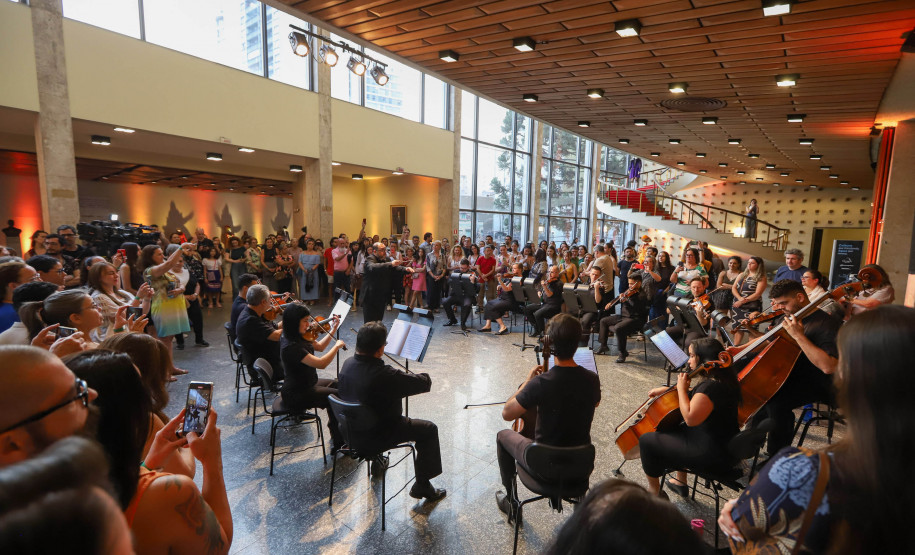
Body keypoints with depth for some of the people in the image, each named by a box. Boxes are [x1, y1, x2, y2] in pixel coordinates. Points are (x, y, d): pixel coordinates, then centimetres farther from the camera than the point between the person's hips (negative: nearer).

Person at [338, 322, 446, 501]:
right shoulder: (386, 376, -34)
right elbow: (425, 383, -23)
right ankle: (422, 486, 17)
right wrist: (425, 376, 1)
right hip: (375, 437, -7)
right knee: (429, 430, 7)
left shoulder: (347, 364, -12)